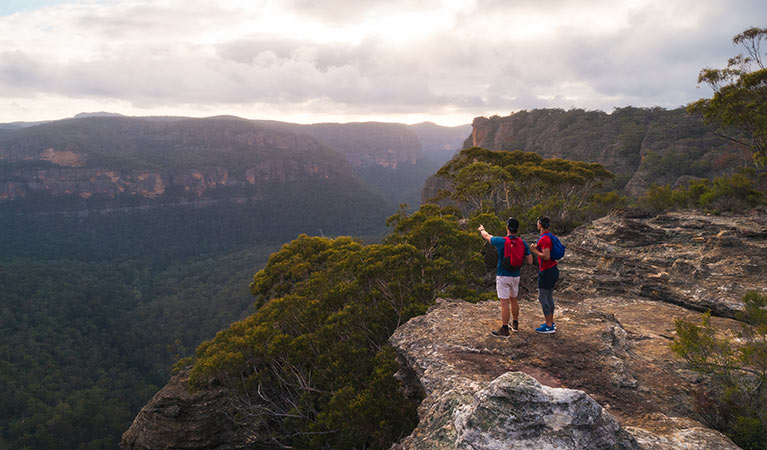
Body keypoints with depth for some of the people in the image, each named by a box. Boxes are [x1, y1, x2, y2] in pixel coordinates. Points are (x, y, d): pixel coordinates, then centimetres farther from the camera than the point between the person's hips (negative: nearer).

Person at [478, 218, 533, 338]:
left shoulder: (501, 241, -15)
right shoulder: (523, 243, -4)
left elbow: (487, 236, 4)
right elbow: (530, 261, -2)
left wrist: (482, 229, 27)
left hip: (503, 276, -5)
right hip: (515, 276, 5)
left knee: (504, 303, -1)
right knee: (514, 300, 21)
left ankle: (504, 330, 4)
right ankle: (515, 325, 33)